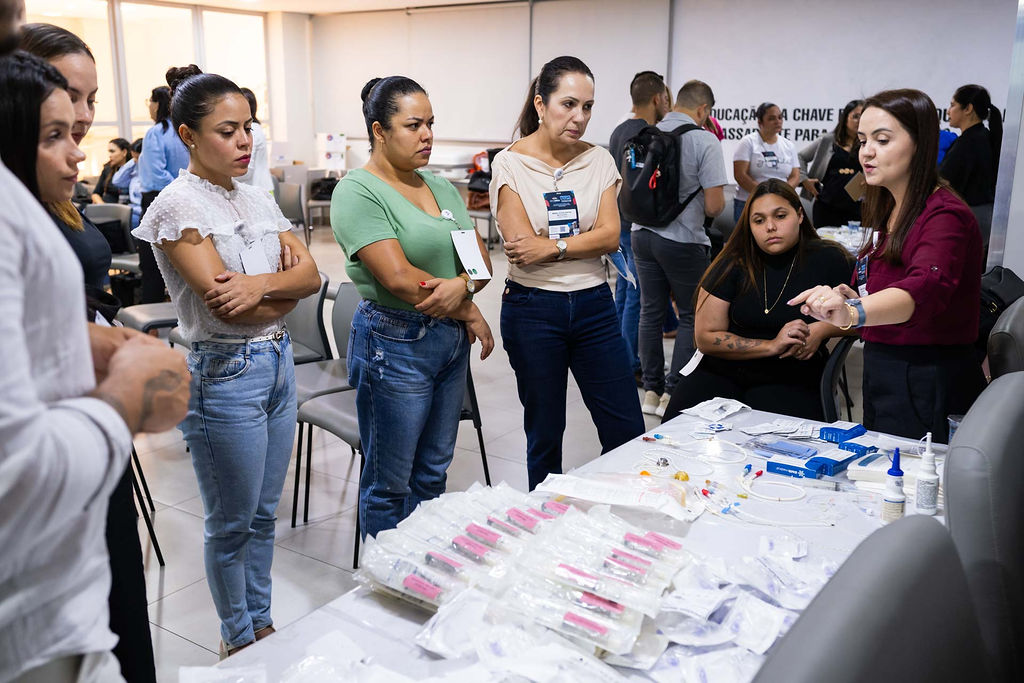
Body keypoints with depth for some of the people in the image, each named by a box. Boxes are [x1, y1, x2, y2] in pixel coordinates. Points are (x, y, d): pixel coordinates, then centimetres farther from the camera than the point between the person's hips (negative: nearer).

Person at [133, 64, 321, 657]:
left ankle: (263, 624, 36)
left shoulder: (257, 199, 9)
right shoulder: (179, 205, -12)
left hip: (277, 363, 7)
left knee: (264, 514, 19)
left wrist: (261, 284, -18)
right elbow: (224, 304, -20)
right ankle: (239, 638, 30)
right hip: (225, 374, -7)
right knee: (232, 523, 10)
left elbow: (312, 274, -1)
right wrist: (288, 287, -6)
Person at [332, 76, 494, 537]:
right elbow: (399, 278, -21)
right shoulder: (358, 192, -11)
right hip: (396, 343, -7)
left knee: (433, 472, 18)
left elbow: (481, 259, 7)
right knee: (390, 483, 6)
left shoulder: (441, 188, 12)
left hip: (452, 341, 8)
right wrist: (469, 313, -11)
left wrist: (463, 286, -16)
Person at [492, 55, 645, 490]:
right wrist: (583, 239, -8)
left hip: (593, 305, 3)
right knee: (544, 435, 10)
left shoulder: (598, 160, 4)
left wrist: (552, 246, -16)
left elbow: (610, 236, -6)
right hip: (532, 310, -3)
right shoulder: (509, 164, -5)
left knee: (627, 431, 7)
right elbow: (523, 244, -14)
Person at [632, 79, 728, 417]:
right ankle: (673, 393, 7)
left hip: (643, 234, 5)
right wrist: (715, 205, 7)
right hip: (683, 239, -5)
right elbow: (714, 205, -15)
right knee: (691, 316, 9)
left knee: (651, 312, 13)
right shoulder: (704, 141, -13)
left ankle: (651, 390, 19)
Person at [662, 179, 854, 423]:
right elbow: (706, 338, -3)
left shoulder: (828, 260, 0)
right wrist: (772, 345, -13)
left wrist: (822, 329, -12)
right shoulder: (734, 263, 1)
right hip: (721, 373, 1)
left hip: (790, 382, -1)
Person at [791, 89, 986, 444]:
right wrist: (851, 299, -1)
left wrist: (854, 313, -52)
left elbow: (925, 288, -35)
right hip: (883, 378, 8)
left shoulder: (945, 215, -15)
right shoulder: (889, 212, 12)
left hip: (929, 386, -8)